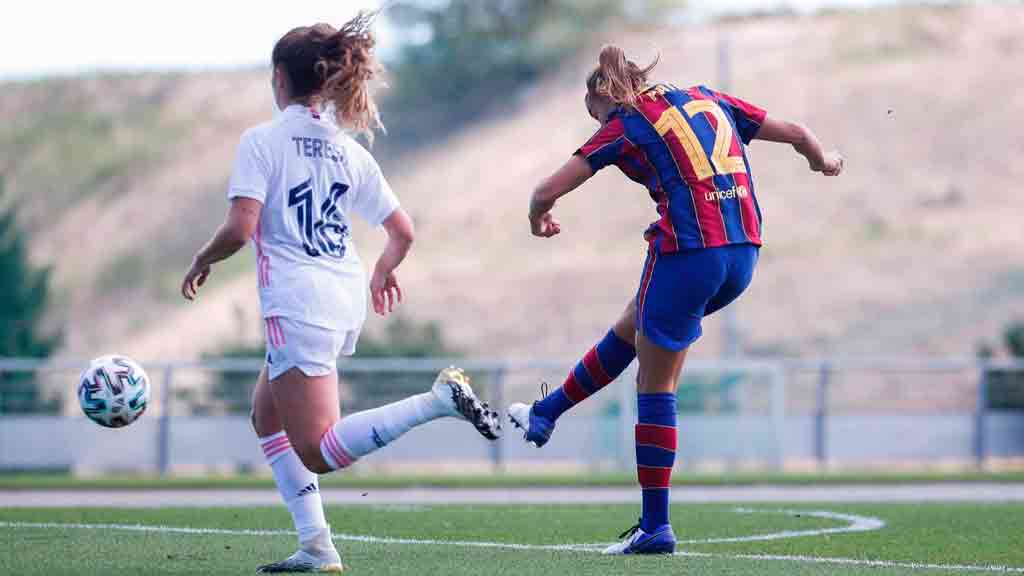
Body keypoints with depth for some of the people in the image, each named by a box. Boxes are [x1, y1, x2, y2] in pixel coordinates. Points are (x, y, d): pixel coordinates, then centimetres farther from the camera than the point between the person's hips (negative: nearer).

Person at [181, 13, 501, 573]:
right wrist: (383, 271, 32)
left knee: (320, 452, -8)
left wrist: (202, 261, 2)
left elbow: (239, 228, -18)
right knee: (266, 415, 24)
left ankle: (440, 399, -27)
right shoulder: (348, 149, 10)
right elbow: (402, 231, 12)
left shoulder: (262, 140, -7)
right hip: (346, 301, 8)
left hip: (297, 302, -8)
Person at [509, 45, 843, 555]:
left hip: (687, 253, -7)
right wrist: (823, 161, 43)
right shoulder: (707, 100, 18)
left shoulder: (624, 126, 2)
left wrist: (539, 218, 25)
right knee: (631, 328, 27)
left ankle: (655, 527, 9)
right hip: (743, 251, 7)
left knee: (655, 385, 6)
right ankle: (545, 415, 40)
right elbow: (796, 134, 21)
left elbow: (545, 193, 1)